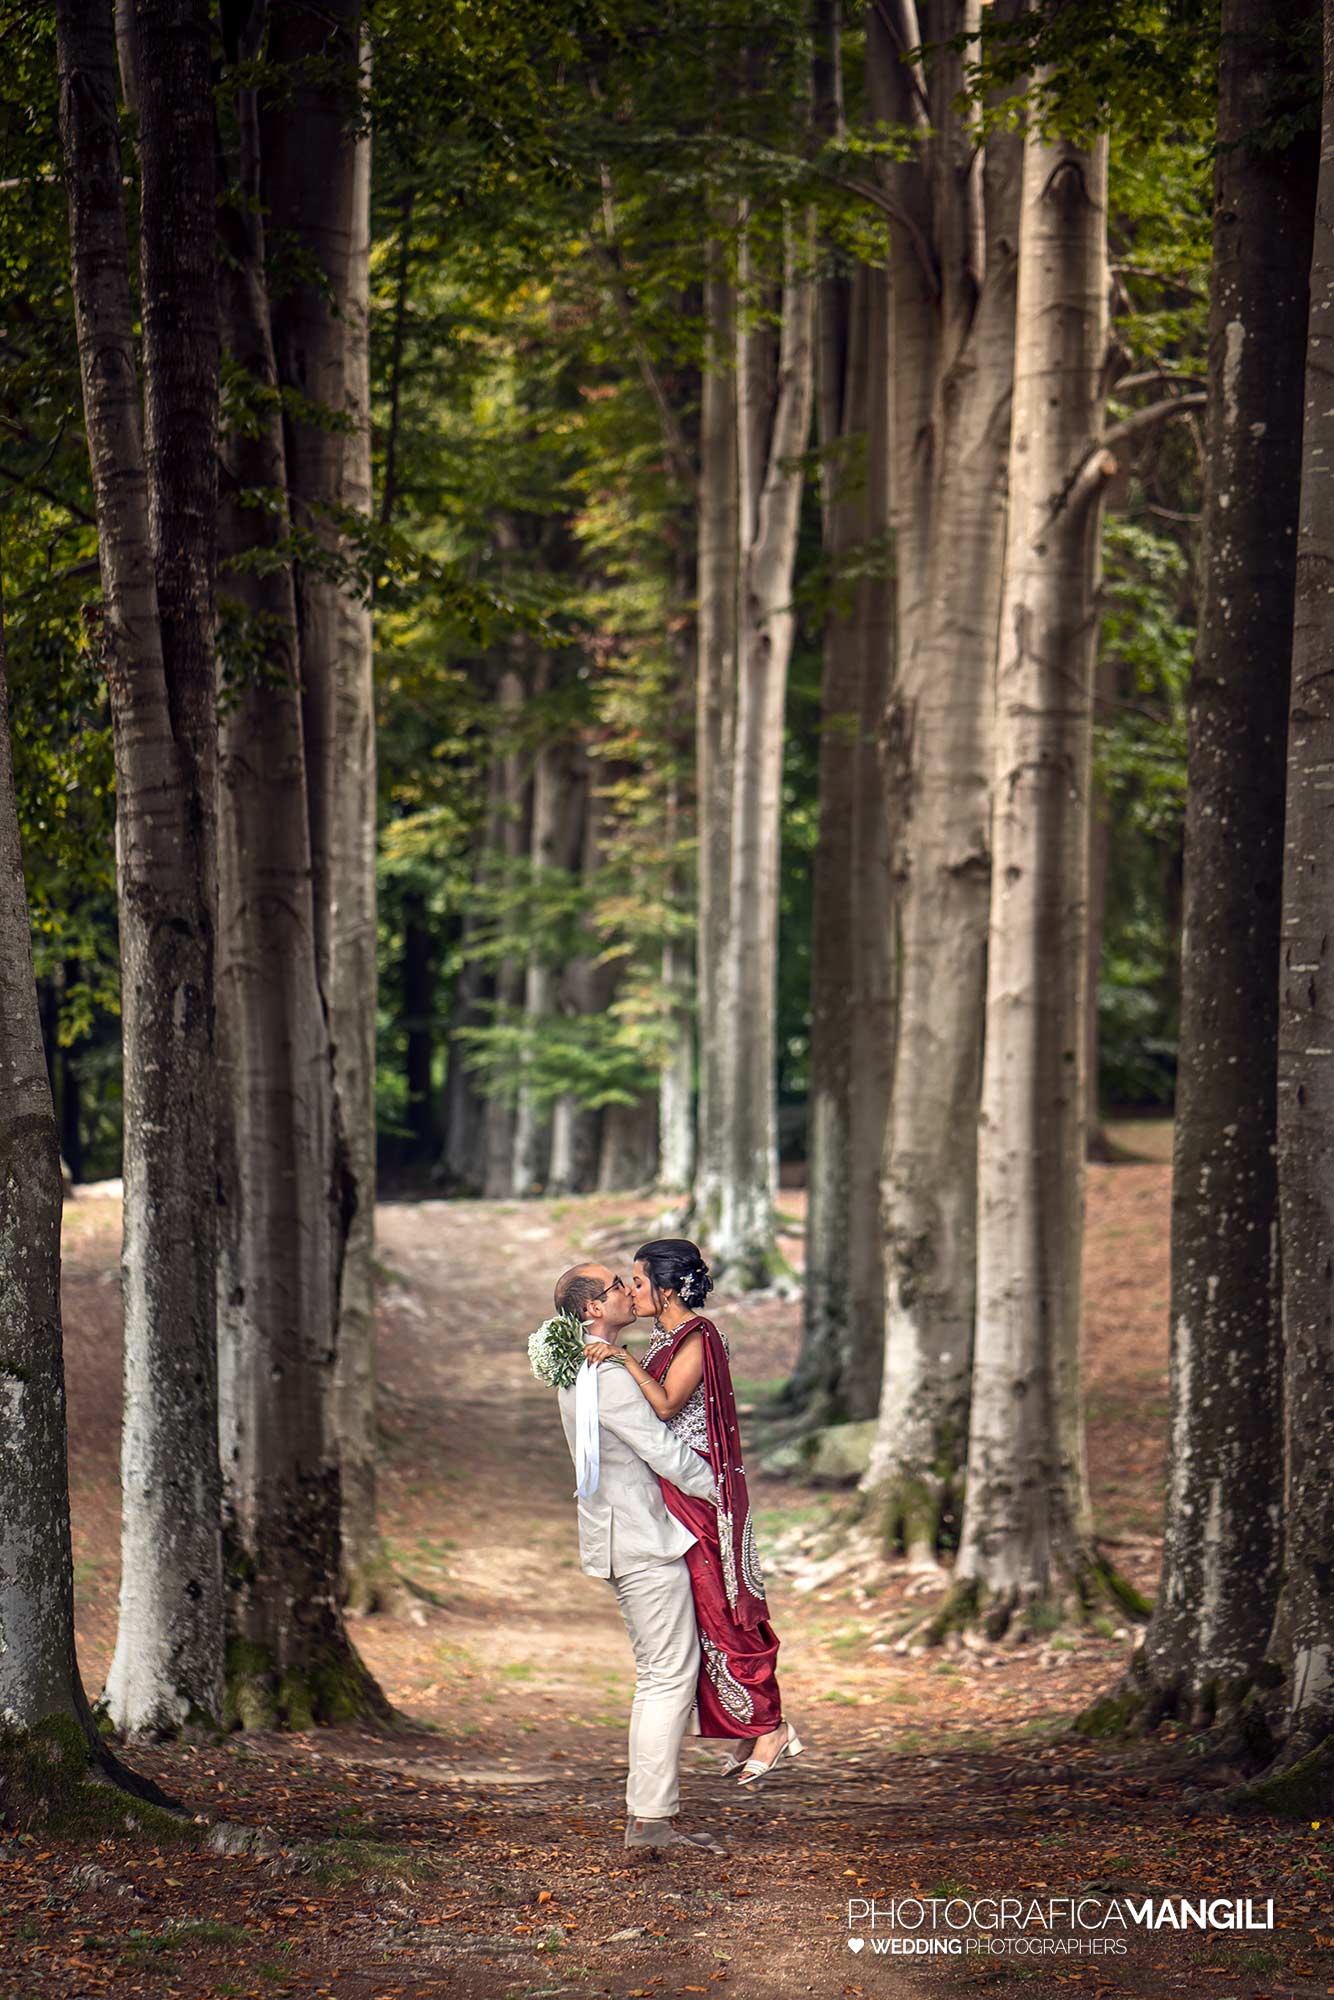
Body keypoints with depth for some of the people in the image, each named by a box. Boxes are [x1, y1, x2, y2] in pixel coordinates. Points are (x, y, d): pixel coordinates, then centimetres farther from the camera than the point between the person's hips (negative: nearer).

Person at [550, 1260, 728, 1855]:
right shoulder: (606, 1375, -19)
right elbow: (662, 1451, -17)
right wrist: (716, 1488, -3)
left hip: (623, 1539, 10)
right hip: (644, 1541, -10)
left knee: (659, 1679, 13)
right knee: (671, 1678, -9)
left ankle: (653, 1814, 14)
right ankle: (649, 1818, -9)